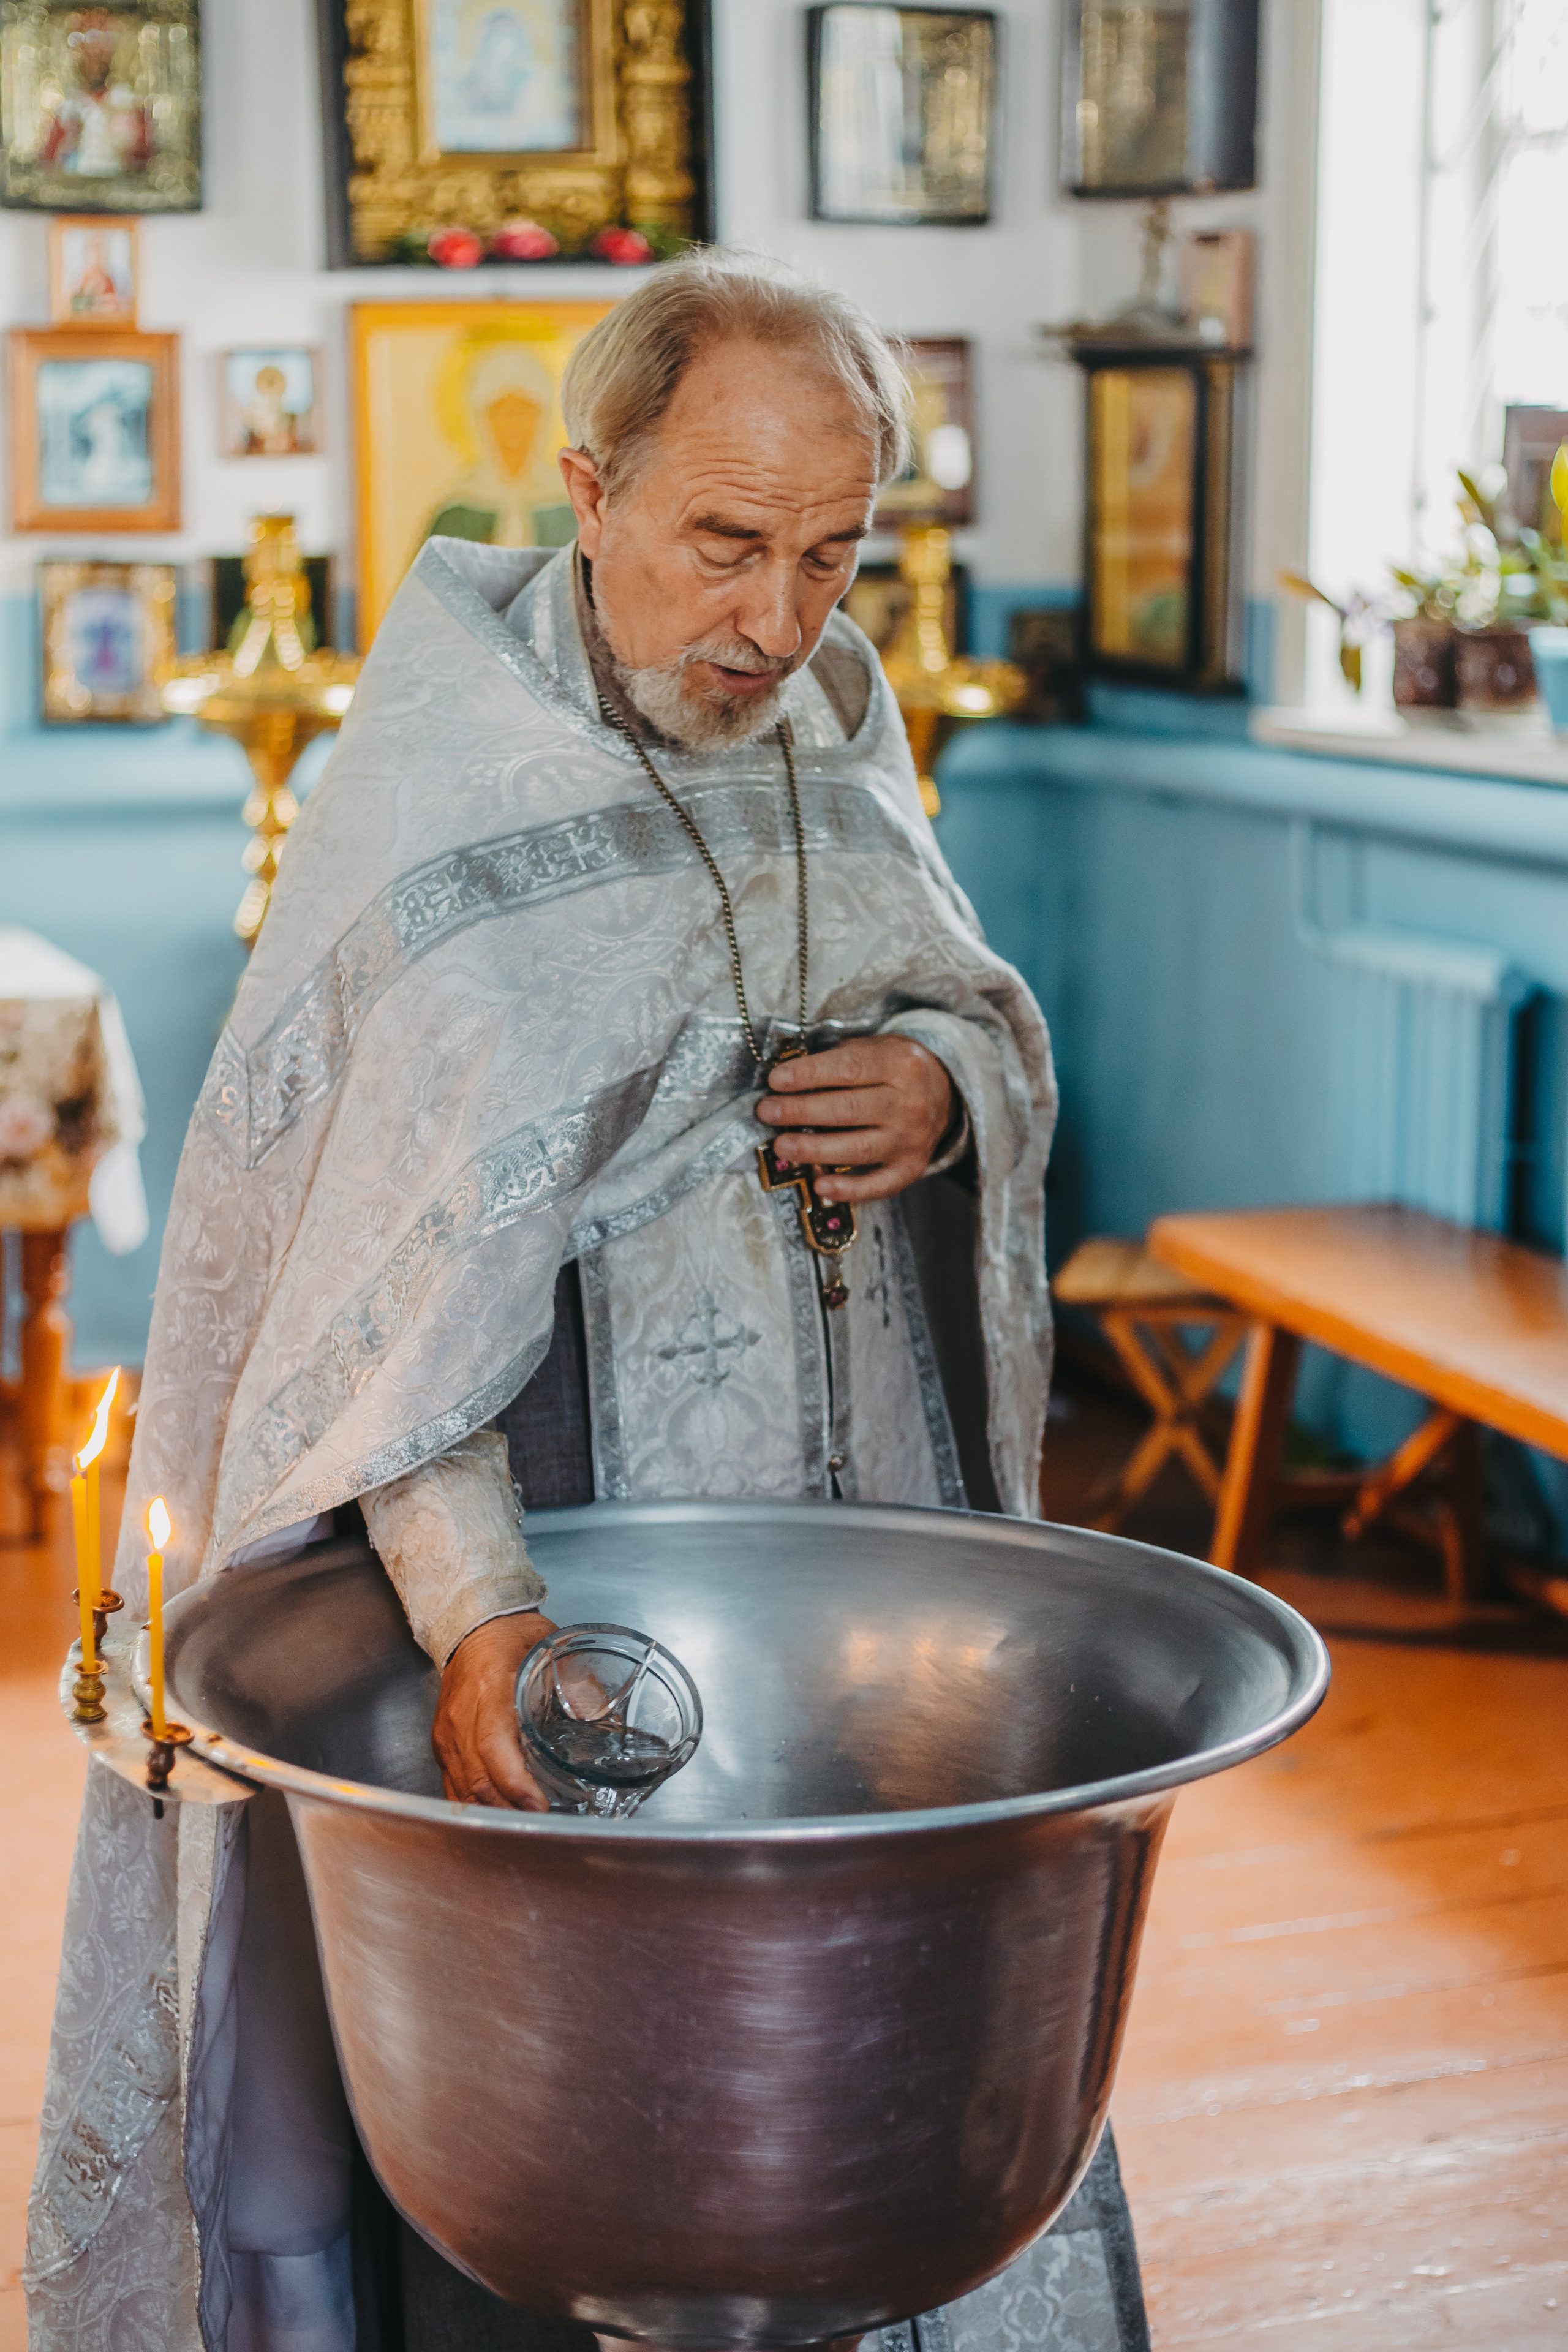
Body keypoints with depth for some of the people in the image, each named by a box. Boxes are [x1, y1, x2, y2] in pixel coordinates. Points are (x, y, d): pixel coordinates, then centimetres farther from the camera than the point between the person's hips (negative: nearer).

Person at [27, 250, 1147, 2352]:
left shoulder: (833, 722, 4)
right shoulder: (426, 797, -16)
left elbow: (1000, 1036, 15)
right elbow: (381, 1270, -24)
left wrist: (946, 1084, -9)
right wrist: (473, 1602, -37)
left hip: (849, 1509, 6)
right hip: (539, 1524, -5)